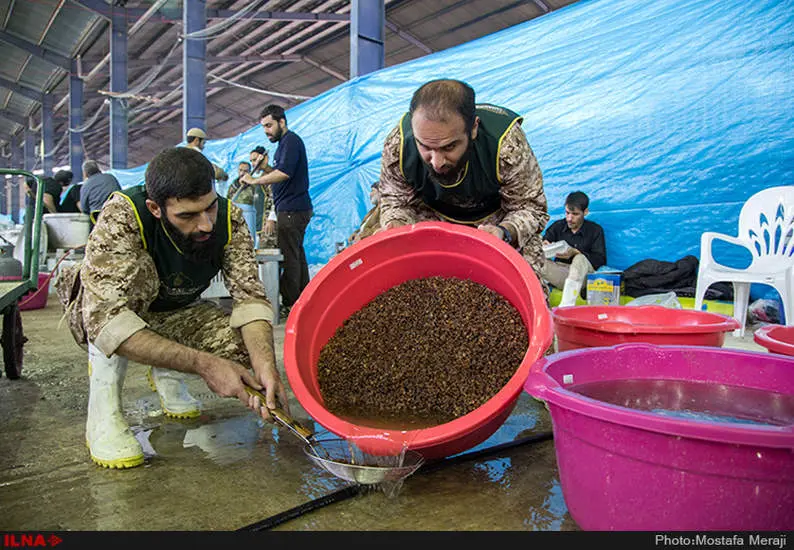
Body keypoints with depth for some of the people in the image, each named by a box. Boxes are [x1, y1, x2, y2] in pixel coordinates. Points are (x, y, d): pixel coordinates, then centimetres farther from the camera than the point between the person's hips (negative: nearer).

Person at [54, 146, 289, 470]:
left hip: (173, 313, 4)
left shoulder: (230, 221, -22)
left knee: (251, 344, -21)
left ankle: (166, 373, 10)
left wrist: (265, 366, -43)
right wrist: (204, 364, -47)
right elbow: (106, 320, -43)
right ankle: (103, 409, -22)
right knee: (134, 268, -36)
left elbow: (249, 296, -25)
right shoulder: (122, 216, -34)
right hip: (98, 313, -3)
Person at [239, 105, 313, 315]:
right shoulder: (284, 143, 23)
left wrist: (254, 180, -15)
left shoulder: (291, 140, -9)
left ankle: (290, 305, -6)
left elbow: (284, 173, -22)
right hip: (295, 209, 11)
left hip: (292, 209, -11)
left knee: (289, 257, -9)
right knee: (297, 255, 12)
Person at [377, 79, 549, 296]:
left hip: (499, 219, -1)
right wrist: (395, 226, -35)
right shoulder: (397, 145, -29)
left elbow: (531, 208, -22)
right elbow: (396, 202, -11)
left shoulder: (508, 145, -36)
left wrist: (505, 232, -45)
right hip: (432, 217, 2)